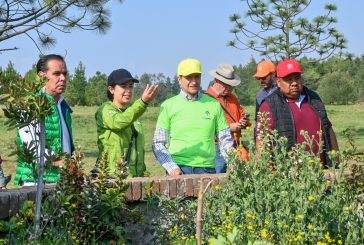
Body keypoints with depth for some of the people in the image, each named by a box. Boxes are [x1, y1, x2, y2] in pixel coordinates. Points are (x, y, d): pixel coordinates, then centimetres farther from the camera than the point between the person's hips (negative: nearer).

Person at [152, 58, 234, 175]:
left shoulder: (213, 105, 12)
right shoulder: (168, 106, 7)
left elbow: (225, 140, 15)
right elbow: (158, 144, 5)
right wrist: (172, 167, -9)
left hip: (207, 168, 2)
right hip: (179, 169, -1)